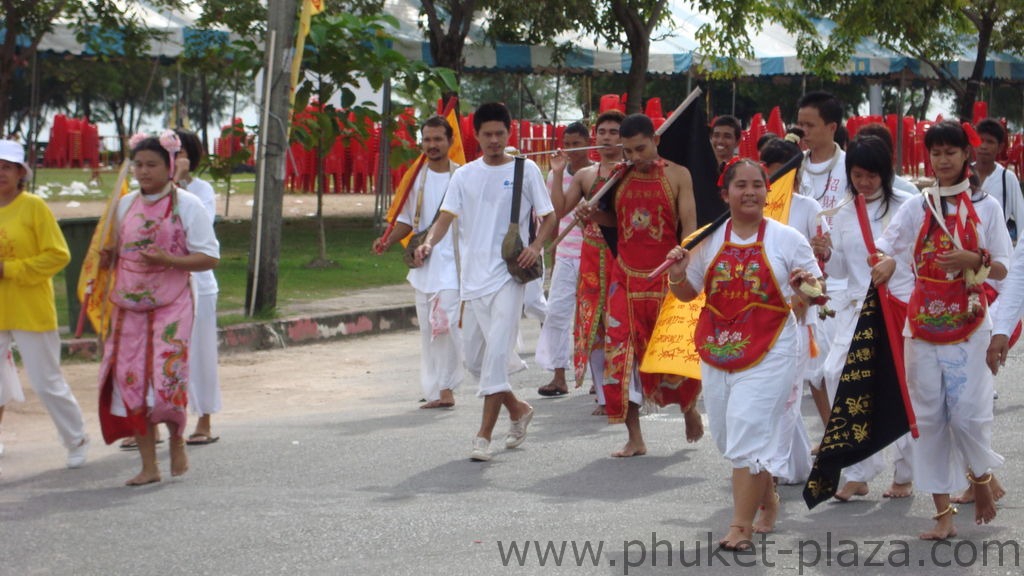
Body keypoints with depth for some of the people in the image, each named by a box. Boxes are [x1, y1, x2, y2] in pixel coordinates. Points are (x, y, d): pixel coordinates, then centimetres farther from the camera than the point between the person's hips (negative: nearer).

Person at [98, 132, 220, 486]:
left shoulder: (187, 204, -3)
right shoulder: (125, 205, 12)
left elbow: (210, 257, -6)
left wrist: (169, 260, -20)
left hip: (170, 306, -5)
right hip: (129, 306, 5)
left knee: (166, 377, -12)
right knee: (131, 380, -1)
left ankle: (177, 442, 17)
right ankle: (149, 465, 7)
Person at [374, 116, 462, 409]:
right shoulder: (416, 178, 10)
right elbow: (407, 219, 17)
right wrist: (387, 241, 0)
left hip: (453, 262, -4)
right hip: (423, 264, 4)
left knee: (447, 324, -15)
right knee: (428, 330, 5)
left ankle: (447, 386, -4)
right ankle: (435, 391, 12)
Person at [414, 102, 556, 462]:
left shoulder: (525, 170, 2)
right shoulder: (464, 175, 10)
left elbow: (549, 217, 5)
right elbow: (446, 217, 4)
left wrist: (536, 246, -14)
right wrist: (429, 243, -16)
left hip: (508, 275, -5)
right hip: (473, 277, 5)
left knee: (497, 352, -13)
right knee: (474, 357, 10)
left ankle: (484, 435, -9)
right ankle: (517, 410, 33)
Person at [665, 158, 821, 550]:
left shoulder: (787, 239, -1)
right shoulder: (710, 239, 6)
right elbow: (688, 293, 14)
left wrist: (807, 289, -19)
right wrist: (677, 276, -8)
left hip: (768, 354, -4)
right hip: (717, 352, 4)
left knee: (747, 432, -13)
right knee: (728, 436, 11)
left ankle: (741, 525, -8)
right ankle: (768, 501, 34)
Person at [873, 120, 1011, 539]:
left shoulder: (986, 206, 4)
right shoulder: (917, 207, 8)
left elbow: (1002, 269, 3)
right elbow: (884, 245, -5)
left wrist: (974, 260, -17)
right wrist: (885, 261, -28)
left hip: (967, 323, -2)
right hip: (923, 323, 2)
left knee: (967, 412, -8)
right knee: (929, 415, 0)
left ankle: (981, 476, 24)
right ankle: (943, 513, 6)